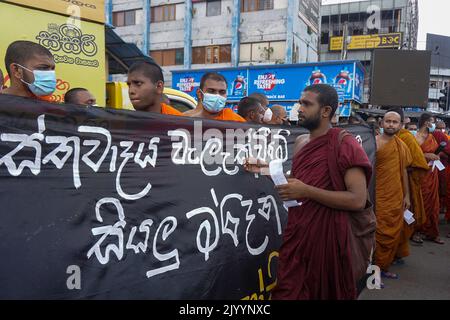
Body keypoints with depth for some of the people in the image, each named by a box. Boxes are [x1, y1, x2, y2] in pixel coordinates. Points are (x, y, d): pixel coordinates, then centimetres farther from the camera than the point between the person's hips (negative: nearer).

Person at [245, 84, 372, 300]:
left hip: (327, 237, -6)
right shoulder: (300, 142, 10)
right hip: (296, 234, 7)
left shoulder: (344, 145, -13)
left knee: (325, 292, 12)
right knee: (288, 292, 15)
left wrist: (307, 191, -22)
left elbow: (358, 200, -20)